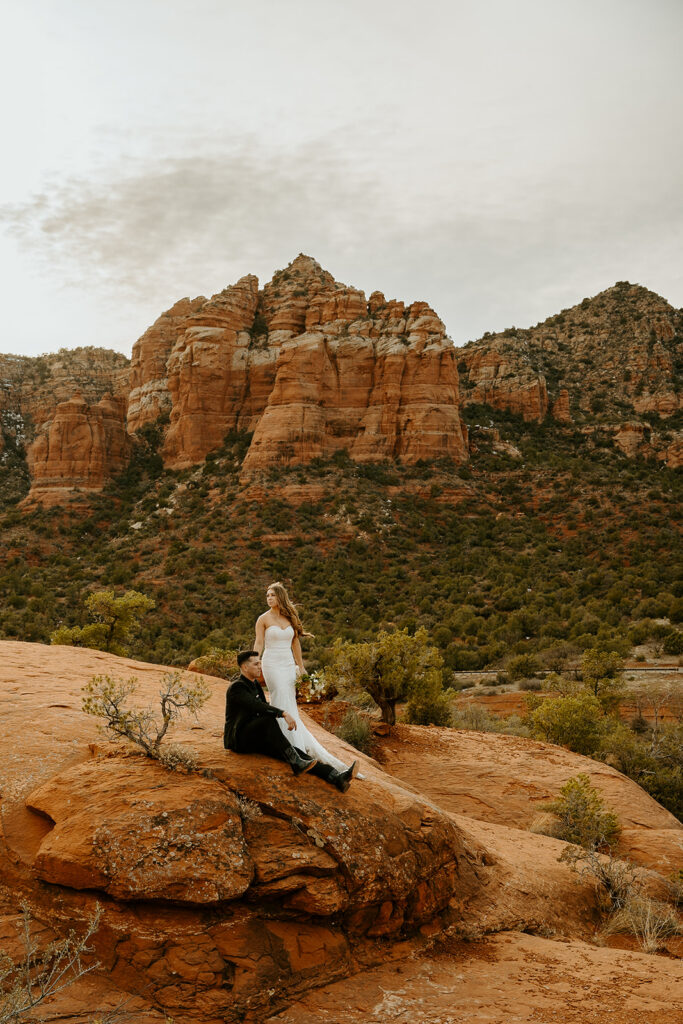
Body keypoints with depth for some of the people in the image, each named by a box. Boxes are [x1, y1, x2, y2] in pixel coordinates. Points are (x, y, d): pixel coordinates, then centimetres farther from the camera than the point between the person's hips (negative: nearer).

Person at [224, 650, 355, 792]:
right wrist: (283, 713, -36)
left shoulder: (255, 684, 15)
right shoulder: (236, 687, -15)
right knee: (269, 719, -35)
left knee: (295, 752, -15)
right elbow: (258, 706, -30)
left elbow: (264, 706, 25)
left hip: (255, 739, 8)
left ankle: (336, 778, -31)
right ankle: (296, 763, -35)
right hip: (238, 740, -8)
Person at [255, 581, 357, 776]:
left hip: (288, 666, 5)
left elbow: (295, 643, 15)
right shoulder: (263, 619, -1)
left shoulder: (290, 618, 10)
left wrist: (301, 667, 15)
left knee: (289, 709, 4)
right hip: (272, 665, -5)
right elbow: (258, 644, -5)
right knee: (284, 709, -10)